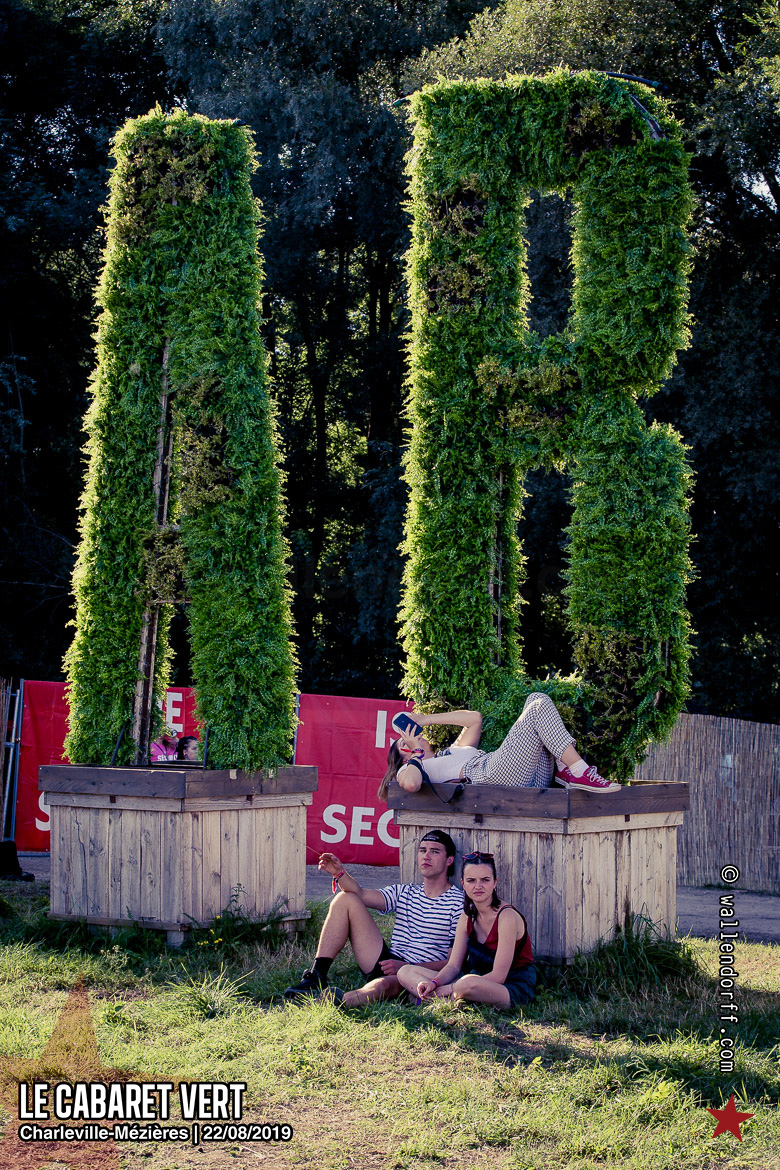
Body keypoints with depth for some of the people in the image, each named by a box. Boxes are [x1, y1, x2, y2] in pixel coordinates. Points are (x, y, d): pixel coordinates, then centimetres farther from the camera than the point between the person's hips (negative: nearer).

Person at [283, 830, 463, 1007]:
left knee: (384, 985, -44)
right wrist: (340, 874, -16)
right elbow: (361, 895, 5)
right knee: (345, 899, 2)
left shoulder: (458, 902, -1)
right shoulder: (405, 892, 19)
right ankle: (317, 976, -10)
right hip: (389, 963, 7)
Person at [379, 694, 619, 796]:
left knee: (536, 699, 7)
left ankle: (564, 769, -9)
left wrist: (426, 719, 36)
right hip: (495, 775, -9)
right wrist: (416, 755, 6)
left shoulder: (453, 751, 38)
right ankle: (580, 772, -27)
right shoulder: (411, 767, 13)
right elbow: (410, 784, -13)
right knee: (539, 708, -14)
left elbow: (474, 719, 39)